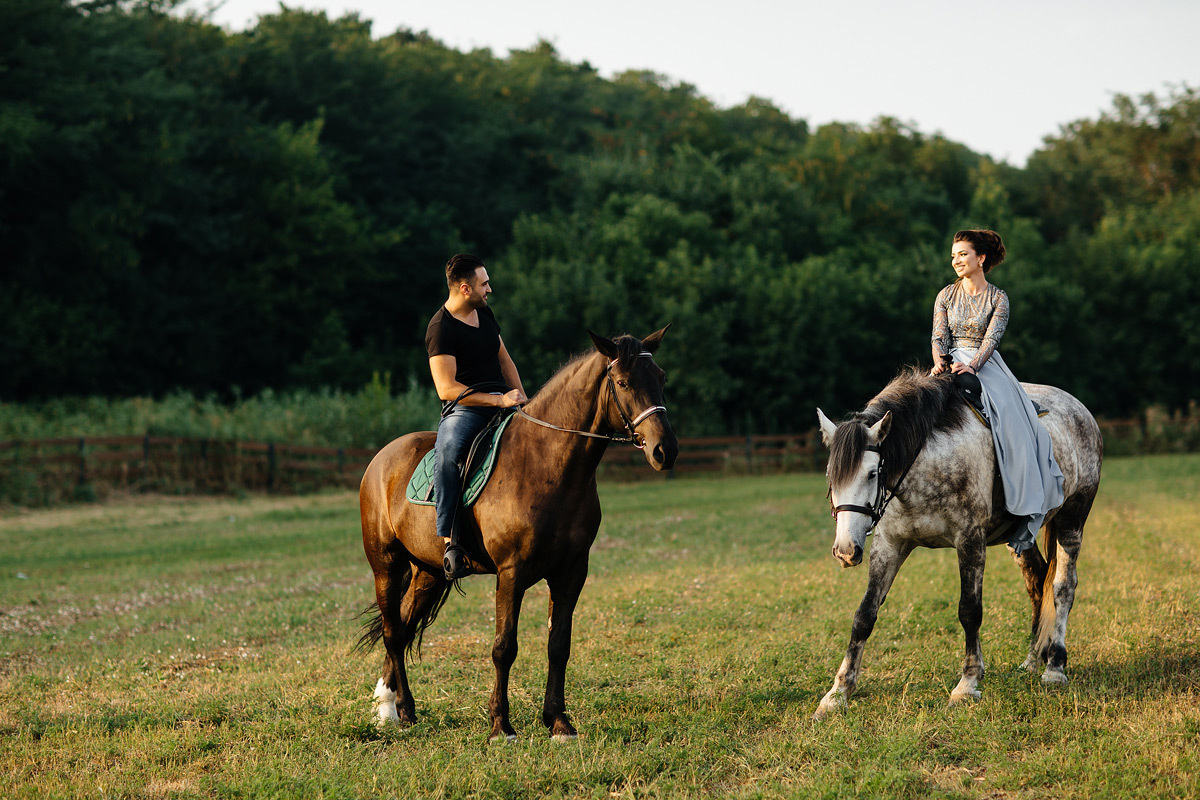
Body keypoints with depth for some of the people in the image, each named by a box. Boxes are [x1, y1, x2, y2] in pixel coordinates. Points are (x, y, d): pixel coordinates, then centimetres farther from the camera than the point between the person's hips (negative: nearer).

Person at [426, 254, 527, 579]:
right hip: (464, 409, -8)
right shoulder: (440, 329, -13)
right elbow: (446, 388, -20)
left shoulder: (485, 313, 13)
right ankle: (449, 542, -37)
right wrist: (499, 400, -23)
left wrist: (521, 399, 7)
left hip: (502, 402, 8)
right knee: (448, 452, -38)